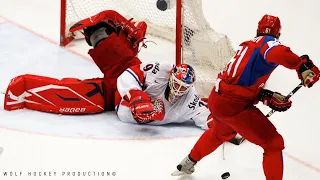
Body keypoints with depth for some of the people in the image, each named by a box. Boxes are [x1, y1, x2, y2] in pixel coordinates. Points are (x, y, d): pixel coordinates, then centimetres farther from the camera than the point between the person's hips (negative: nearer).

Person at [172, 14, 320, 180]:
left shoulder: (246, 45, 20)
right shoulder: (268, 42, -4)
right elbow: (278, 53, -31)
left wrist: (270, 97, 9)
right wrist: (303, 66, -34)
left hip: (216, 99, 9)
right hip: (234, 106, -9)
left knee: (222, 132, 39)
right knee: (274, 144, 3)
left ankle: (187, 164, 54)